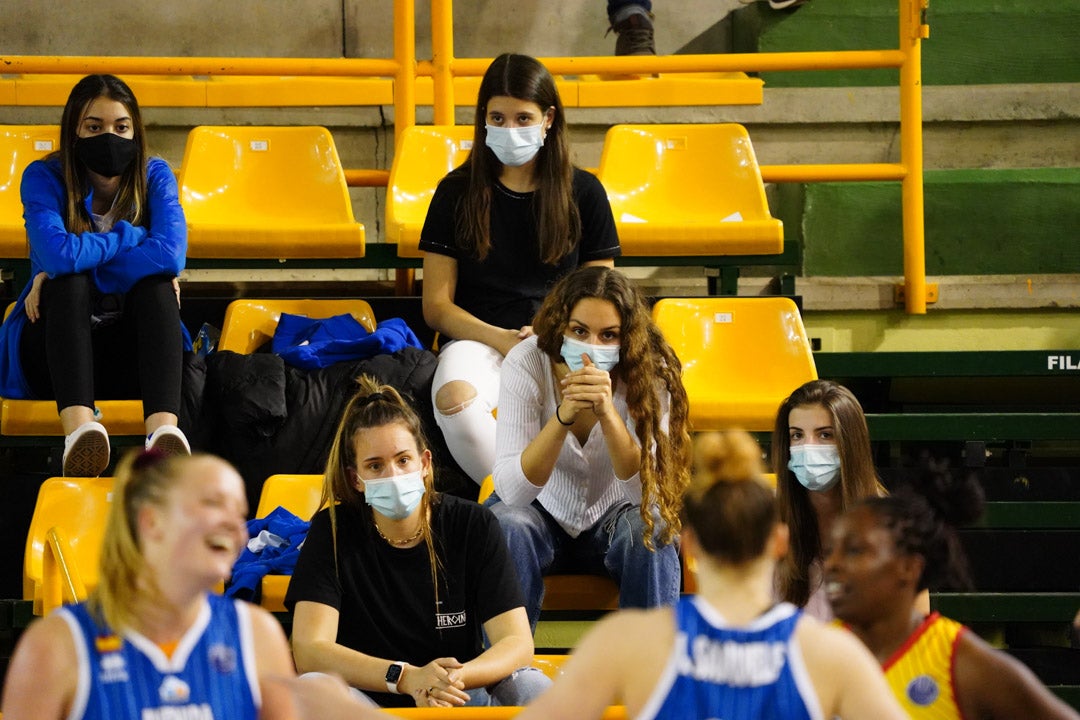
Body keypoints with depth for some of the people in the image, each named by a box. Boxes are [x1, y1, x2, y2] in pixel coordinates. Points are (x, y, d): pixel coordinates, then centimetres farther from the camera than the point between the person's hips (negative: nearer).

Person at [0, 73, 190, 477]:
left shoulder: (154, 176, -4)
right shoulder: (44, 178, -9)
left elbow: (171, 254, -24)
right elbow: (59, 253, -30)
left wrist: (83, 262, -23)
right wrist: (134, 238, -17)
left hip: (130, 353, 1)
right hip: (57, 349, -1)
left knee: (156, 281, -28)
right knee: (68, 282, -31)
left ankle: (163, 427, -51)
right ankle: (77, 427, -55)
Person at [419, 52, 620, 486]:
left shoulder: (583, 193, 12)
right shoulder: (458, 192, 10)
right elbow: (436, 305, 7)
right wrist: (501, 339, -10)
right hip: (478, 339, 0)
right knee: (454, 399, -39)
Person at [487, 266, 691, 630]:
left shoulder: (649, 370, -21)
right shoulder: (526, 363, -23)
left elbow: (645, 490, -29)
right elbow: (511, 490, -30)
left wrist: (607, 413, -45)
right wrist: (563, 417, -46)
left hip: (613, 517, 0)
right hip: (543, 513, 0)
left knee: (648, 532, -31)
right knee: (508, 527, -31)